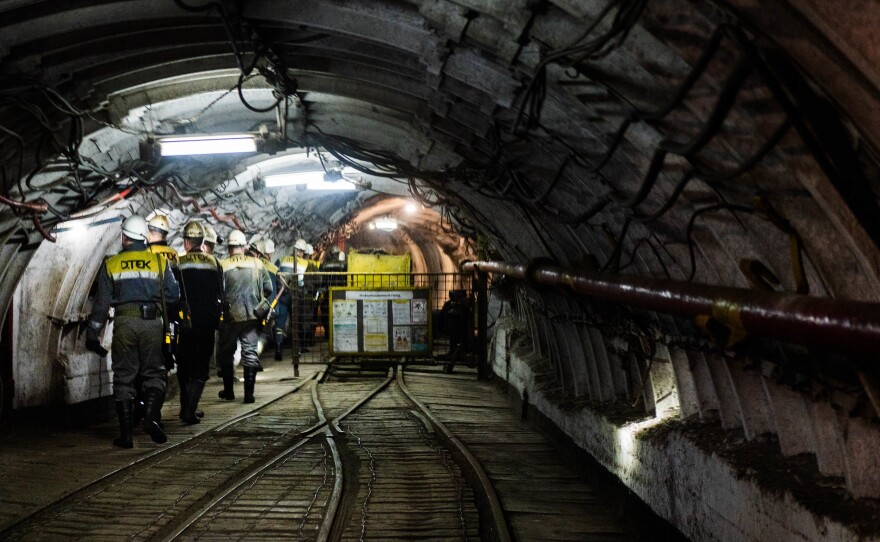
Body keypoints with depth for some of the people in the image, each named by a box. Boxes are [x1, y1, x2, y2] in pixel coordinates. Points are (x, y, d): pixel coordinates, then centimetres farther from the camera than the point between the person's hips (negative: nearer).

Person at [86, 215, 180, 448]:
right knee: (154, 374, 11)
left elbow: (101, 302, 5)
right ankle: (151, 416, -15)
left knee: (123, 378, 6)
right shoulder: (158, 261, 7)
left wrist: (93, 334, 10)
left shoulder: (111, 264, 7)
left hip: (124, 323, 0)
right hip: (152, 322, 0)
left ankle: (125, 433, 4)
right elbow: (173, 294, 8)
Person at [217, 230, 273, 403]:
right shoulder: (257, 264, 0)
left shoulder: (223, 266, -9)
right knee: (250, 353, 6)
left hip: (230, 317, -2)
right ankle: (249, 392, 1)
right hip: (252, 316, 2)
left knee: (226, 353, 15)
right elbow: (268, 288, 4)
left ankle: (228, 391, 21)